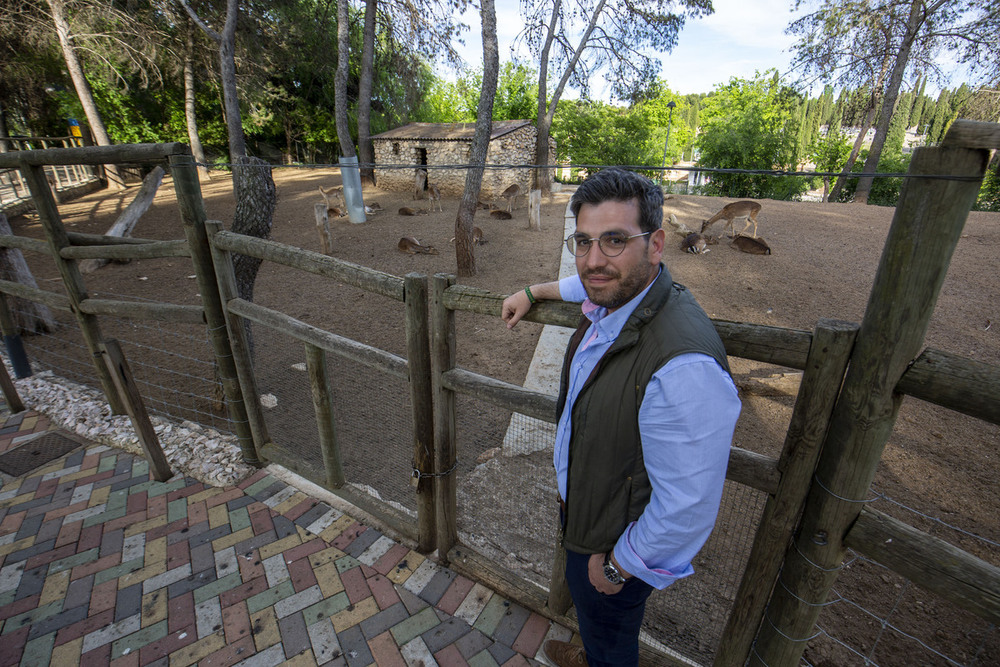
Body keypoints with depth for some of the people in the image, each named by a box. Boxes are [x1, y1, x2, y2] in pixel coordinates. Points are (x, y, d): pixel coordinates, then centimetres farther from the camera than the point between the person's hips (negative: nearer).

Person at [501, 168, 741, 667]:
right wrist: (533, 292, 21)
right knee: (592, 616, 37)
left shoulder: (684, 367, -41)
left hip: (619, 545, -8)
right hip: (582, 508, 8)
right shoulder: (613, 299, -13)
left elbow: (688, 507, -33)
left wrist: (617, 565, -18)